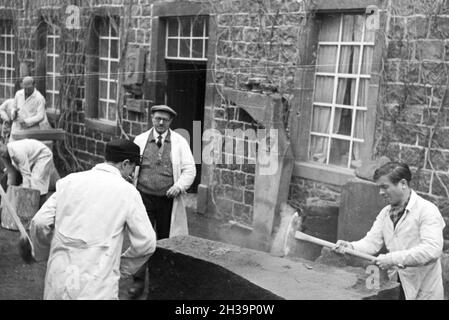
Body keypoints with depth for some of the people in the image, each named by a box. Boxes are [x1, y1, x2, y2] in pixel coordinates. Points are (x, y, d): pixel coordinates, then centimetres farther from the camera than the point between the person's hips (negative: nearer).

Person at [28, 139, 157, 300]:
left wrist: (41, 252, 22)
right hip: (97, 286, -4)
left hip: (58, 276, 4)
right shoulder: (127, 191, -3)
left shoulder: (71, 180, 6)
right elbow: (146, 243, -3)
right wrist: (123, 267, 14)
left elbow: (40, 222, 2)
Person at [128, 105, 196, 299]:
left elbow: (189, 170, 0)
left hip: (168, 199, 0)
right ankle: (138, 281, 7)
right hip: (144, 196, 0)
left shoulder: (179, 142, 3)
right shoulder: (140, 140, 6)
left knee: (165, 239, 11)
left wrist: (179, 186, -18)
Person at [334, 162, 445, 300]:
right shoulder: (385, 212, 10)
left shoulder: (427, 210, -12)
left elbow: (432, 250, -24)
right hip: (394, 286, 5)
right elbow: (372, 242, 3)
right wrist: (350, 247, -17)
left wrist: (393, 258, -29)